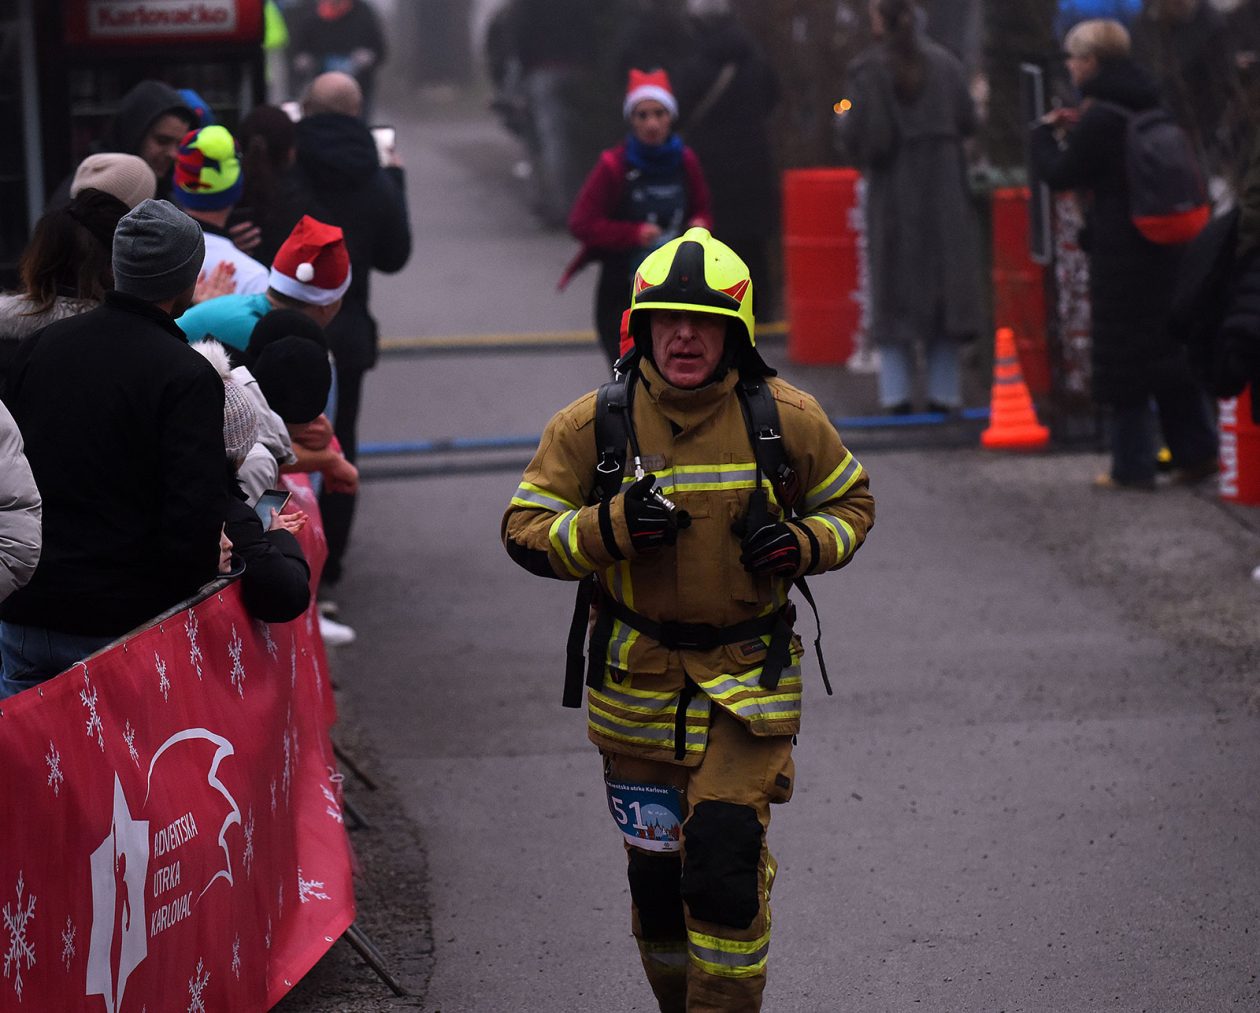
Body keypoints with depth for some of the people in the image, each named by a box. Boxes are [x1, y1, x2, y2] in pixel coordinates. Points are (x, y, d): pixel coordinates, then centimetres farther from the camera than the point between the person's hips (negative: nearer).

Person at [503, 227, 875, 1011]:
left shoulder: (787, 419, -5)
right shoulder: (595, 424, -6)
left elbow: (852, 505, 9)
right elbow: (525, 531, -4)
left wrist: (802, 544, -12)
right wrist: (610, 528, -22)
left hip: (747, 681, -1)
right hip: (636, 680, 1)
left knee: (724, 864, -13)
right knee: (656, 872, 11)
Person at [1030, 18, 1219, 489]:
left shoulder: (1099, 118, -17)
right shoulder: (1148, 106, 9)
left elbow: (1061, 175, -10)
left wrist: (1044, 134, 7)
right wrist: (1074, 132, 13)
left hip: (1120, 251, -8)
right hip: (1165, 246, 8)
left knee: (1123, 358, 0)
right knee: (1171, 348, 14)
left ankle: (1132, 466, 3)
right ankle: (1197, 451, 15)